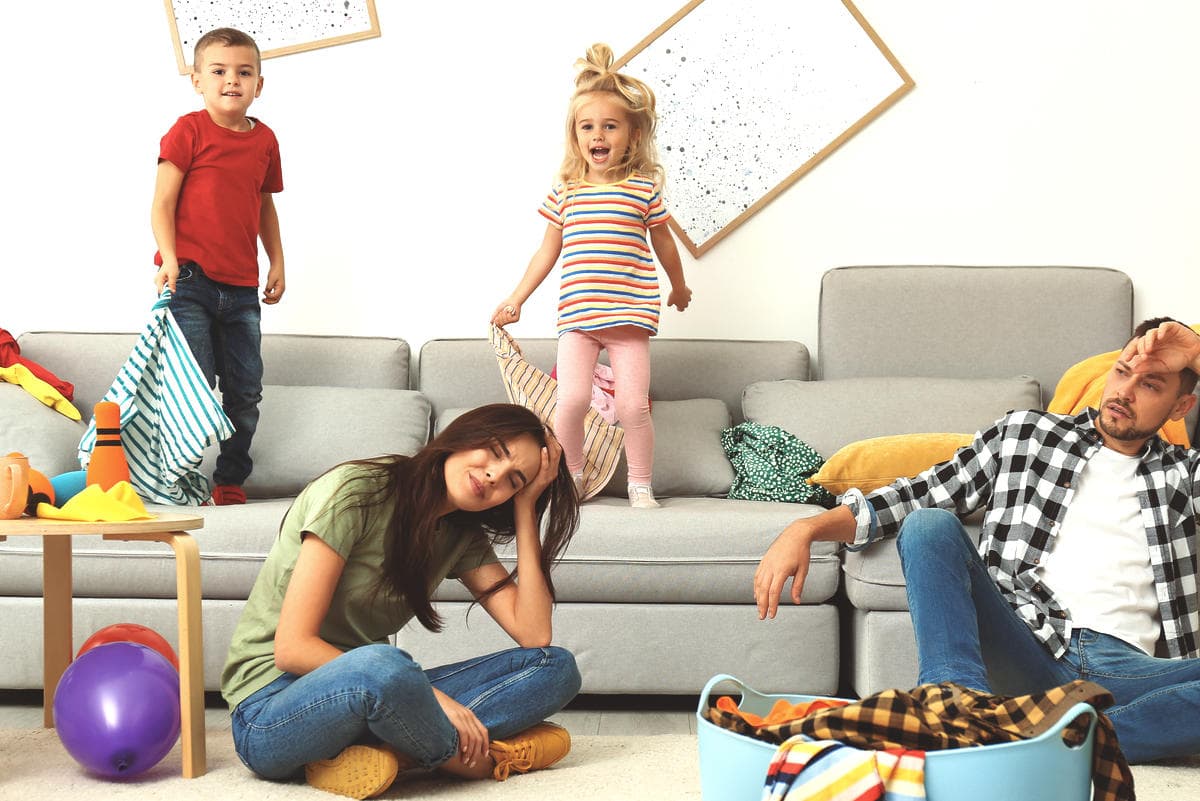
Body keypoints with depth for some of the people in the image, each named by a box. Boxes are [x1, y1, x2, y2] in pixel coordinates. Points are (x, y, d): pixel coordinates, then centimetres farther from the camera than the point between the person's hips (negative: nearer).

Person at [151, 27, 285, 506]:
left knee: (246, 390, 8)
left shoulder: (265, 140, 10)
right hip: (189, 281, -5)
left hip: (241, 288, 5)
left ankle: (231, 483, 21)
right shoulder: (189, 131, -5)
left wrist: (277, 261, 18)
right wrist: (169, 259, -18)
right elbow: (163, 201, -6)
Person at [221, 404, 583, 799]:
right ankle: (473, 756, -13)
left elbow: (534, 634, -6)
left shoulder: (463, 536, 7)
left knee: (558, 666, -7)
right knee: (379, 664, -42)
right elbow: (293, 648, -20)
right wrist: (428, 695, -23)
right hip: (271, 714, -7)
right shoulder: (357, 490, -15)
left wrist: (526, 510, -4)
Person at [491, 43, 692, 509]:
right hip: (577, 314, 1)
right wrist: (516, 300, 16)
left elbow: (663, 244, 17)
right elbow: (548, 251, 15)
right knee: (572, 398, -11)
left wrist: (679, 287, 30)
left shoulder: (645, 188, 2)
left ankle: (641, 484, 13)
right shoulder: (566, 192, 7)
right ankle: (569, 475, 11)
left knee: (633, 405, -5)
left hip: (630, 313, -1)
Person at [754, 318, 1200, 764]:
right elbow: (915, 496, 14)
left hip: (1127, 670, 0)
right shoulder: (1023, 434, 20)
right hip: (1027, 654, 0)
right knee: (929, 524, -22)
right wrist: (807, 529, 0)